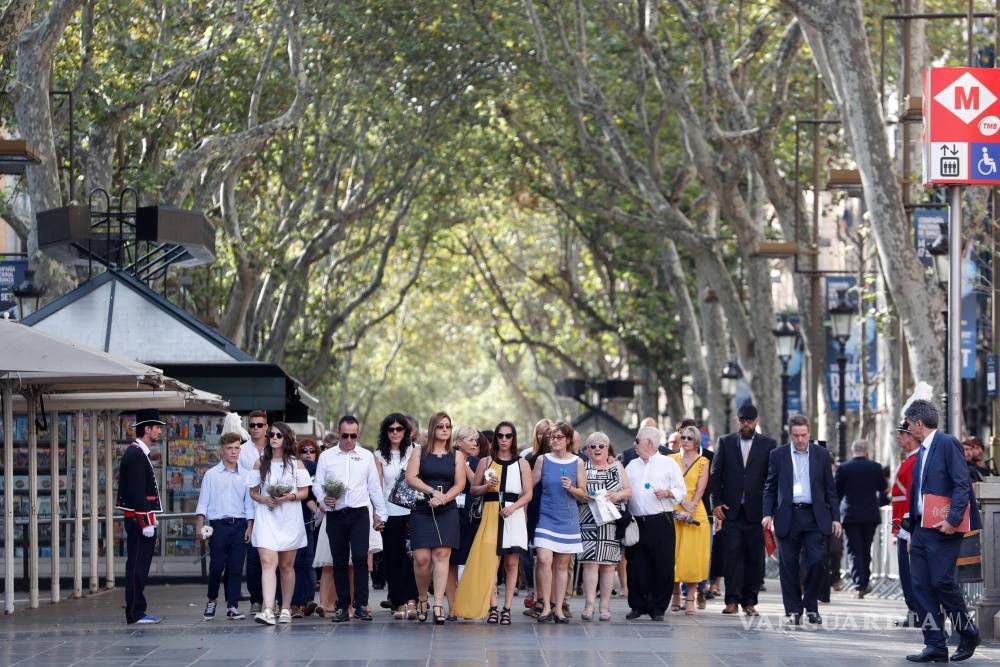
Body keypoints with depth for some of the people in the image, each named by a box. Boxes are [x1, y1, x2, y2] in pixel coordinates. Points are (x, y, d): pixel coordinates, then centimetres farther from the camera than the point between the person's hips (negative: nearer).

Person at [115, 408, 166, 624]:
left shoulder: (136, 453, 17)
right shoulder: (136, 455, -15)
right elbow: (137, 492, -21)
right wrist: (146, 522, -21)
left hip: (137, 520, 11)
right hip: (140, 519, -11)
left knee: (138, 566, 12)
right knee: (137, 566, -7)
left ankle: (136, 611, 16)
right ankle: (135, 613, -6)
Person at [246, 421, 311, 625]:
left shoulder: (296, 464, 6)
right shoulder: (260, 464, 8)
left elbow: (304, 492, 5)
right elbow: (253, 492, 11)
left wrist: (289, 497, -14)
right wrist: (265, 499, -10)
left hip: (289, 518, 1)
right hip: (266, 517, -1)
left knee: (286, 566, 9)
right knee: (268, 563, -15)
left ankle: (286, 609, 19)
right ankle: (268, 611, -26)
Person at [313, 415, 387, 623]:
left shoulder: (366, 456, 10)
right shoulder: (326, 457, 8)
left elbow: (374, 487, 13)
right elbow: (317, 484, 6)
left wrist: (381, 513, 12)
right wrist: (323, 499, -14)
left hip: (359, 512, -1)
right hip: (335, 514, 1)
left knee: (360, 557, -14)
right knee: (339, 561, 3)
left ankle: (361, 605, -10)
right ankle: (342, 607, 9)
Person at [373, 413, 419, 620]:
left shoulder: (413, 452, 5)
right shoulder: (379, 455, 8)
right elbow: (378, 486, 7)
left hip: (411, 511, -2)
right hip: (389, 513, 2)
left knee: (410, 556, -12)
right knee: (392, 558, 3)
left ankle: (410, 600, -18)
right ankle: (399, 603, 8)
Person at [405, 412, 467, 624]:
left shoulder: (457, 455, 11)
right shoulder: (420, 453, 9)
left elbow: (460, 483, 3)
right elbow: (410, 477, -3)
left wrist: (443, 498, -13)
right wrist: (432, 492, -14)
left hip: (447, 511, 0)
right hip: (422, 511, 0)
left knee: (441, 555, -10)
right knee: (421, 557, -7)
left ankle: (438, 605, -12)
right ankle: (422, 599, 15)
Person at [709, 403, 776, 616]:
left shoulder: (768, 444, 6)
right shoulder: (725, 442, 9)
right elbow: (715, 474, 9)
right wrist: (716, 502, -1)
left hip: (756, 510, 0)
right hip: (730, 510, 0)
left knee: (754, 557, 1)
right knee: (732, 554, -7)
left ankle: (749, 601, 7)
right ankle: (732, 601, -7)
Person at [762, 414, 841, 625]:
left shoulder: (821, 454, 8)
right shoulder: (778, 455, 6)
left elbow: (830, 489, 10)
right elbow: (770, 488, 8)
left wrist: (835, 518, 4)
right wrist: (767, 514, -4)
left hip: (814, 517, 0)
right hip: (788, 517, 0)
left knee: (816, 561, -9)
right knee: (788, 565, 1)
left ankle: (811, 606, 8)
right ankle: (793, 610, 9)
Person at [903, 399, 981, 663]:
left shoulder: (948, 444, -8)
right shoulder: (922, 452, 19)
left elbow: (962, 485, -15)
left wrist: (953, 520, -23)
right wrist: (912, 532, 19)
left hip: (943, 529, -9)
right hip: (922, 529, 9)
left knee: (942, 581, -10)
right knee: (921, 586, 2)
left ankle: (968, 635, 9)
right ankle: (935, 646, 4)